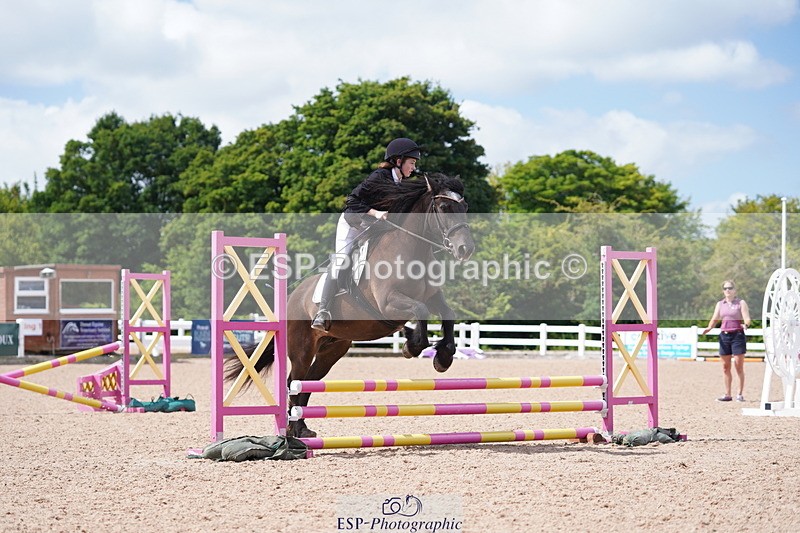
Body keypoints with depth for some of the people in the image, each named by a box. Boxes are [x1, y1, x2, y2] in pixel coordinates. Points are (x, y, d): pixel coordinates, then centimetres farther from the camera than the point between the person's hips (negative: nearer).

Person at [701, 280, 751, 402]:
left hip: (737, 335, -4)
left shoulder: (741, 303, 0)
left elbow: (747, 318, -8)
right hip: (724, 335, 4)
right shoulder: (720, 304, 13)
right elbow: (715, 319, 10)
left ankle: (740, 394, 3)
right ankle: (727, 394, 11)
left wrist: (746, 324, -31)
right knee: (725, 367, 6)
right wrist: (709, 327, -11)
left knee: (739, 366, -4)